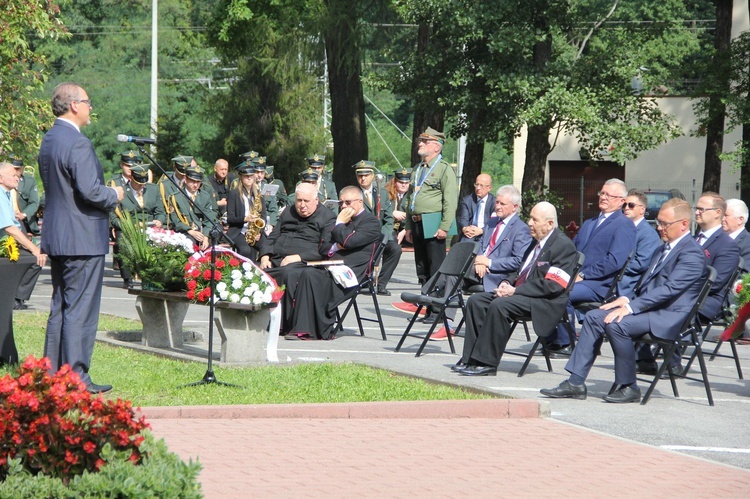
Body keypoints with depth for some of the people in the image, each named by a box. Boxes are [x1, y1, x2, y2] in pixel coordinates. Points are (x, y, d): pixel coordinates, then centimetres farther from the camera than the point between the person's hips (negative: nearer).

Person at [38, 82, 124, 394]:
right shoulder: (78, 144, -18)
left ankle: (53, 372, 18)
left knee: (60, 307, 14)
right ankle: (76, 377, -3)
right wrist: (115, 195, -5)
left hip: (56, 238, 9)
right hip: (82, 239, -9)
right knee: (80, 309, -5)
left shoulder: (49, 140, 12)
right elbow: (90, 191, -25)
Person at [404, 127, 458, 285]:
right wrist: (408, 227, 18)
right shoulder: (417, 170, 19)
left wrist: (444, 227, -19)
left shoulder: (444, 169, -5)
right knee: (421, 266, 11)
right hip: (417, 225, 8)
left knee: (436, 266, -8)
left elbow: (451, 201, -12)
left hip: (433, 226, -8)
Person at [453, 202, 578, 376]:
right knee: (476, 301, -3)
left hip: (545, 302, -10)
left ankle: (486, 363, -24)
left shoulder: (563, 245, -12)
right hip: (519, 293, 10)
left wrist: (515, 291, -19)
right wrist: (507, 283, 5)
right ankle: (471, 358, -6)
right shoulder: (536, 243, 19)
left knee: (499, 306, -31)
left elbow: (552, 285, -20)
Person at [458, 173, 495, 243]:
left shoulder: (494, 202, 6)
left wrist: (481, 230, -25)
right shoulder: (467, 200, 14)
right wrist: (464, 228, -24)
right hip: (469, 236, 1)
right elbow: (463, 219, 1)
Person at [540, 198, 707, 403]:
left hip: (669, 316, -10)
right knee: (594, 317, -3)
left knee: (616, 324, -29)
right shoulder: (662, 249, 22)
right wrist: (628, 299, 2)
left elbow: (670, 289, -21)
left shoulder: (692, 253, -11)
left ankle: (629, 387, -16)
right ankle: (575, 383, -6)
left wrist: (631, 307, -24)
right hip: (648, 307, 10)